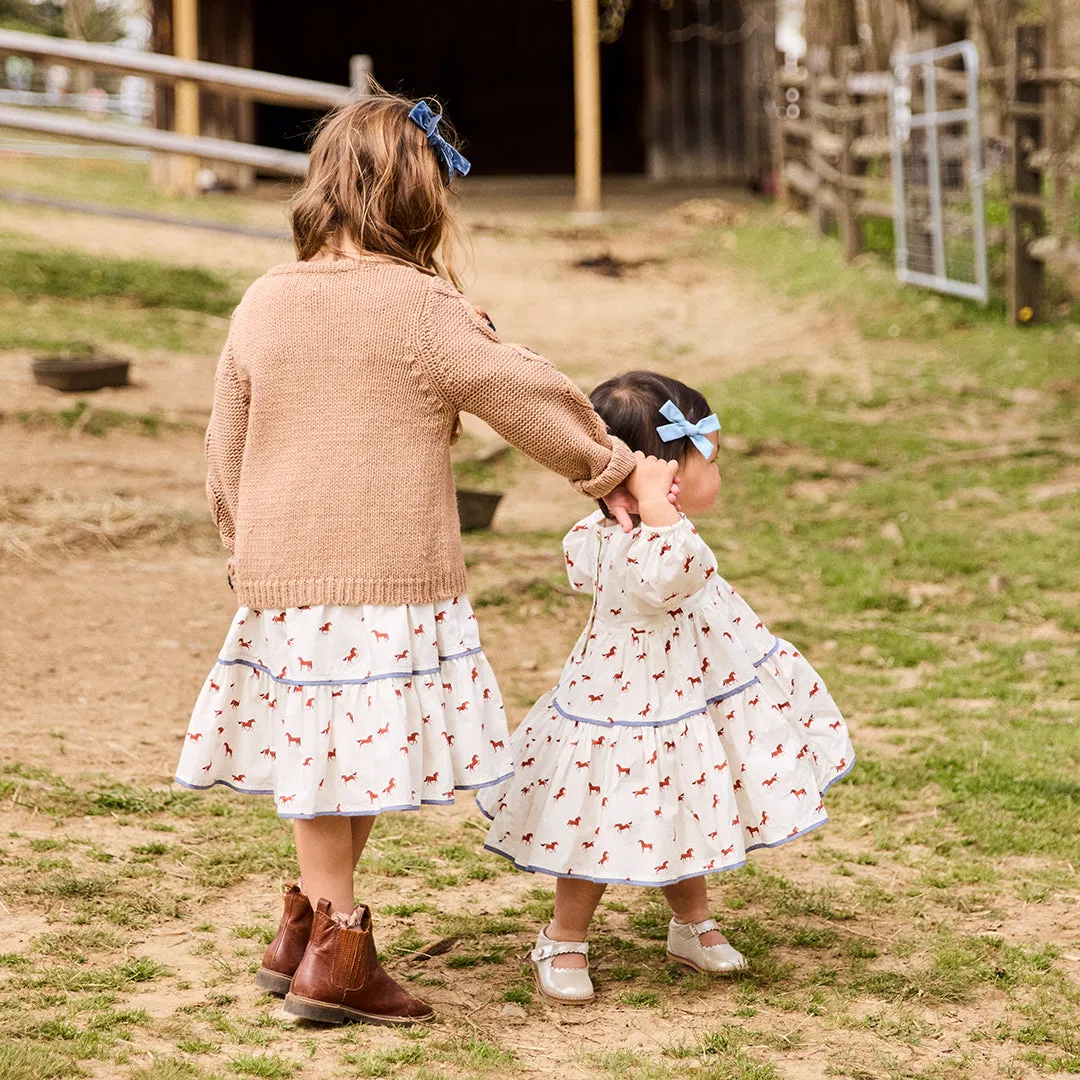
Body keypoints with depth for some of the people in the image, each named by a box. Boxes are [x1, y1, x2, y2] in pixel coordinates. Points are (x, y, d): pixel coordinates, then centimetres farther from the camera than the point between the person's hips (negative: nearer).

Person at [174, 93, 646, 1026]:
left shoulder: (263, 304, 6)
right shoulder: (422, 308, -10)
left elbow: (227, 452, 12)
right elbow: (529, 397, -3)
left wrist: (247, 556, 24)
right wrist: (604, 460, 13)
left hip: (281, 580, 5)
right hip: (389, 581, -5)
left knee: (321, 761, 16)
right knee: (361, 757, 2)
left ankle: (308, 930, 26)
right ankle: (335, 956, 8)